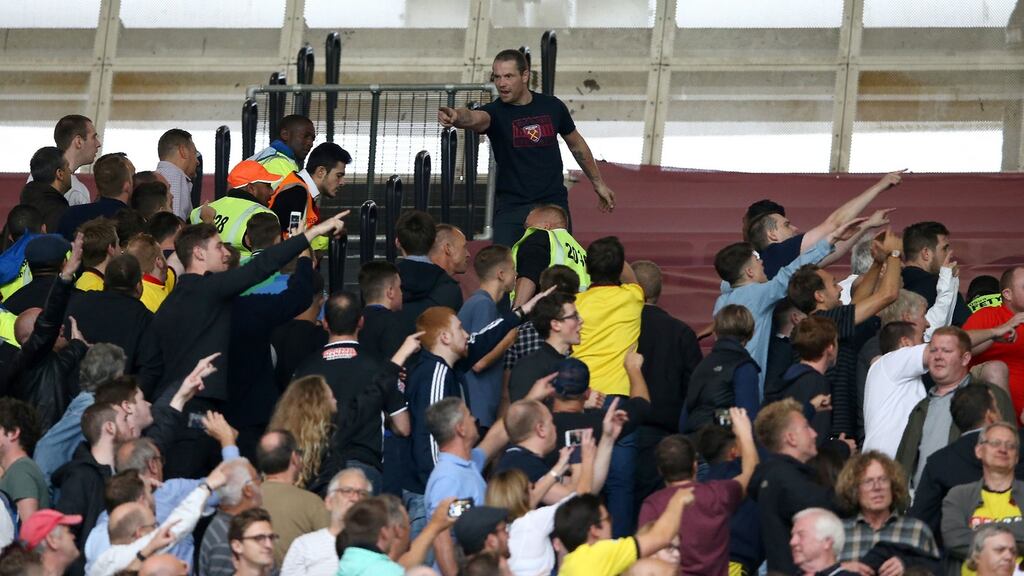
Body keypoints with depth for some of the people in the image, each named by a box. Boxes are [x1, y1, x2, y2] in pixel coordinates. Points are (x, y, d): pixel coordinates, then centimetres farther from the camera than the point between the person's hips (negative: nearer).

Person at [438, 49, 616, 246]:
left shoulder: (552, 106, 1)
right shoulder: (495, 112, -9)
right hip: (511, 207, -2)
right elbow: (475, 117, -34)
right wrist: (456, 117, -58)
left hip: (554, 203, 2)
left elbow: (576, 144, 17)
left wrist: (598, 183, 24)